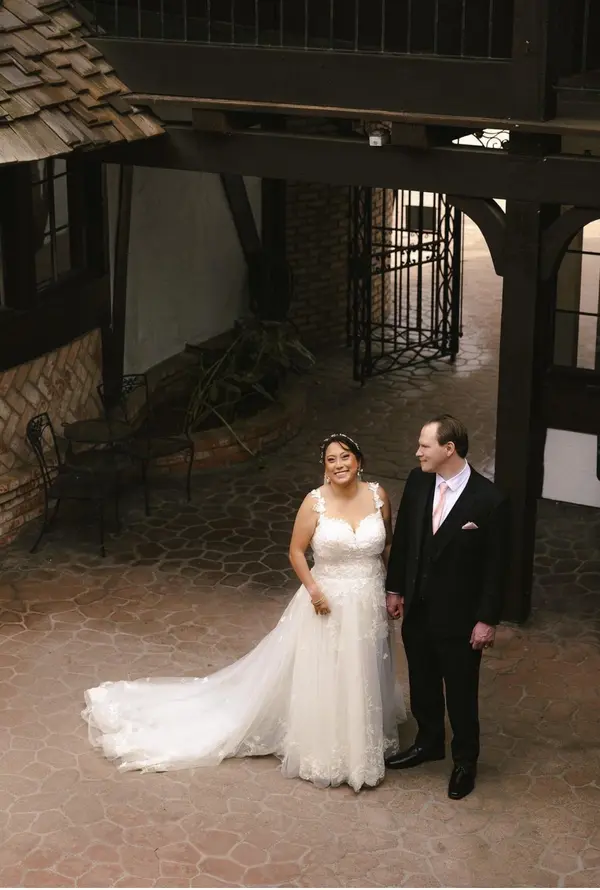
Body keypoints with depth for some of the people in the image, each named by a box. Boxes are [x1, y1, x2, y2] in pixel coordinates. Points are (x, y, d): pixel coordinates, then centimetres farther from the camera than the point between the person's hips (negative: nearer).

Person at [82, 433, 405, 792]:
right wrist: (313, 589, -18)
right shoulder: (315, 502, -13)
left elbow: (389, 545, 8)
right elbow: (296, 551, -5)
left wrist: (394, 590, 4)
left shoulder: (378, 495, -5)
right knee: (320, 680, 5)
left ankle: (362, 744, 39)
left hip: (369, 604, 3)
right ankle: (322, 753, 23)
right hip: (328, 602, -3)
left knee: (362, 678, 18)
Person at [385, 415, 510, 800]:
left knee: (461, 693, 12)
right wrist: (395, 588, 11)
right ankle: (429, 743, 46)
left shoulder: (490, 500, -22)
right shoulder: (417, 481, -7)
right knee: (422, 684, 23)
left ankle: (465, 761, 34)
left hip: (458, 617, -5)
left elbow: (496, 565, -15)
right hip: (417, 609, 5)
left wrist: (488, 620, -12)